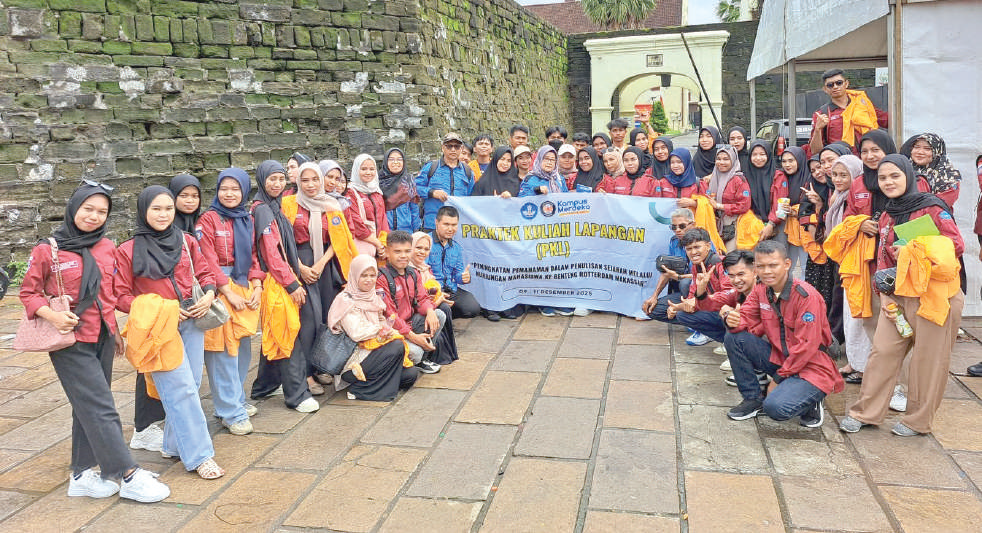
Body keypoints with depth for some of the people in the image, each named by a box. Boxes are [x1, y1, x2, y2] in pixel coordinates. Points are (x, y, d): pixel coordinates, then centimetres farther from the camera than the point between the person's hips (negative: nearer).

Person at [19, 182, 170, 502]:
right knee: (101, 409, -6)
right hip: (71, 342, -6)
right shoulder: (47, 250, -8)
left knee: (89, 407, 14)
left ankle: (82, 474, 25)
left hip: (102, 339, 6)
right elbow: (29, 293, -1)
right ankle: (129, 476, -2)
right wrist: (52, 315, -18)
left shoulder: (107, 248, 7)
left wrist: (114, 330, 17)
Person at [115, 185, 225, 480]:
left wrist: (209, 294, -4)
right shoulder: (127, 251, -3)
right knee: (180, 389, -8)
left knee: (189, 386, 9)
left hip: (191, 320, 5)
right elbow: (121, 296, -2)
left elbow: (204, 273, 17)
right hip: (158, 327, -4)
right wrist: (159, 312, -12)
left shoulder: (187, 242, 7)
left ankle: (174, 444, 26)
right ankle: (199, 455, -2)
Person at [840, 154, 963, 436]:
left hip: (935, 294, -6)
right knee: (882, 351, 4)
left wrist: (914, 250, -18)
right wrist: (884, 295, 3)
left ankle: (918, 420, 17)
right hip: (898, 294, 6)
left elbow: (957, 243, -11)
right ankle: (865, 412, 12)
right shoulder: (887, 217, 13)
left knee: (927, 358, 2)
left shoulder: (931, 206, -6)